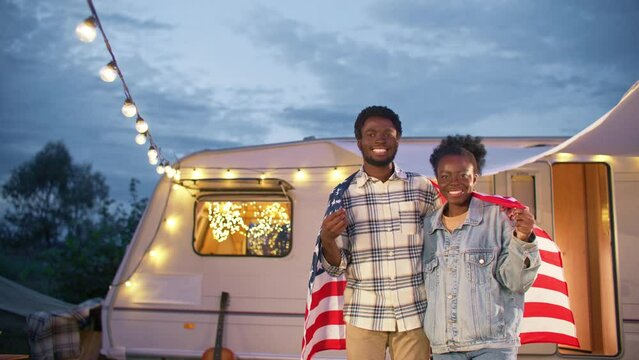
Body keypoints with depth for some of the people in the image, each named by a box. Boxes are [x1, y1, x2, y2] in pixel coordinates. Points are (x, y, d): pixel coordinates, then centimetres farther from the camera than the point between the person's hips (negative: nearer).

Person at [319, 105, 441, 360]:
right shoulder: (343, 194, 1)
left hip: (415, 313, 1)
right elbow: (337, 267, 1)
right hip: (364, 315, -1)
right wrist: (327, 240, -20)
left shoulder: (422, 188, 3)